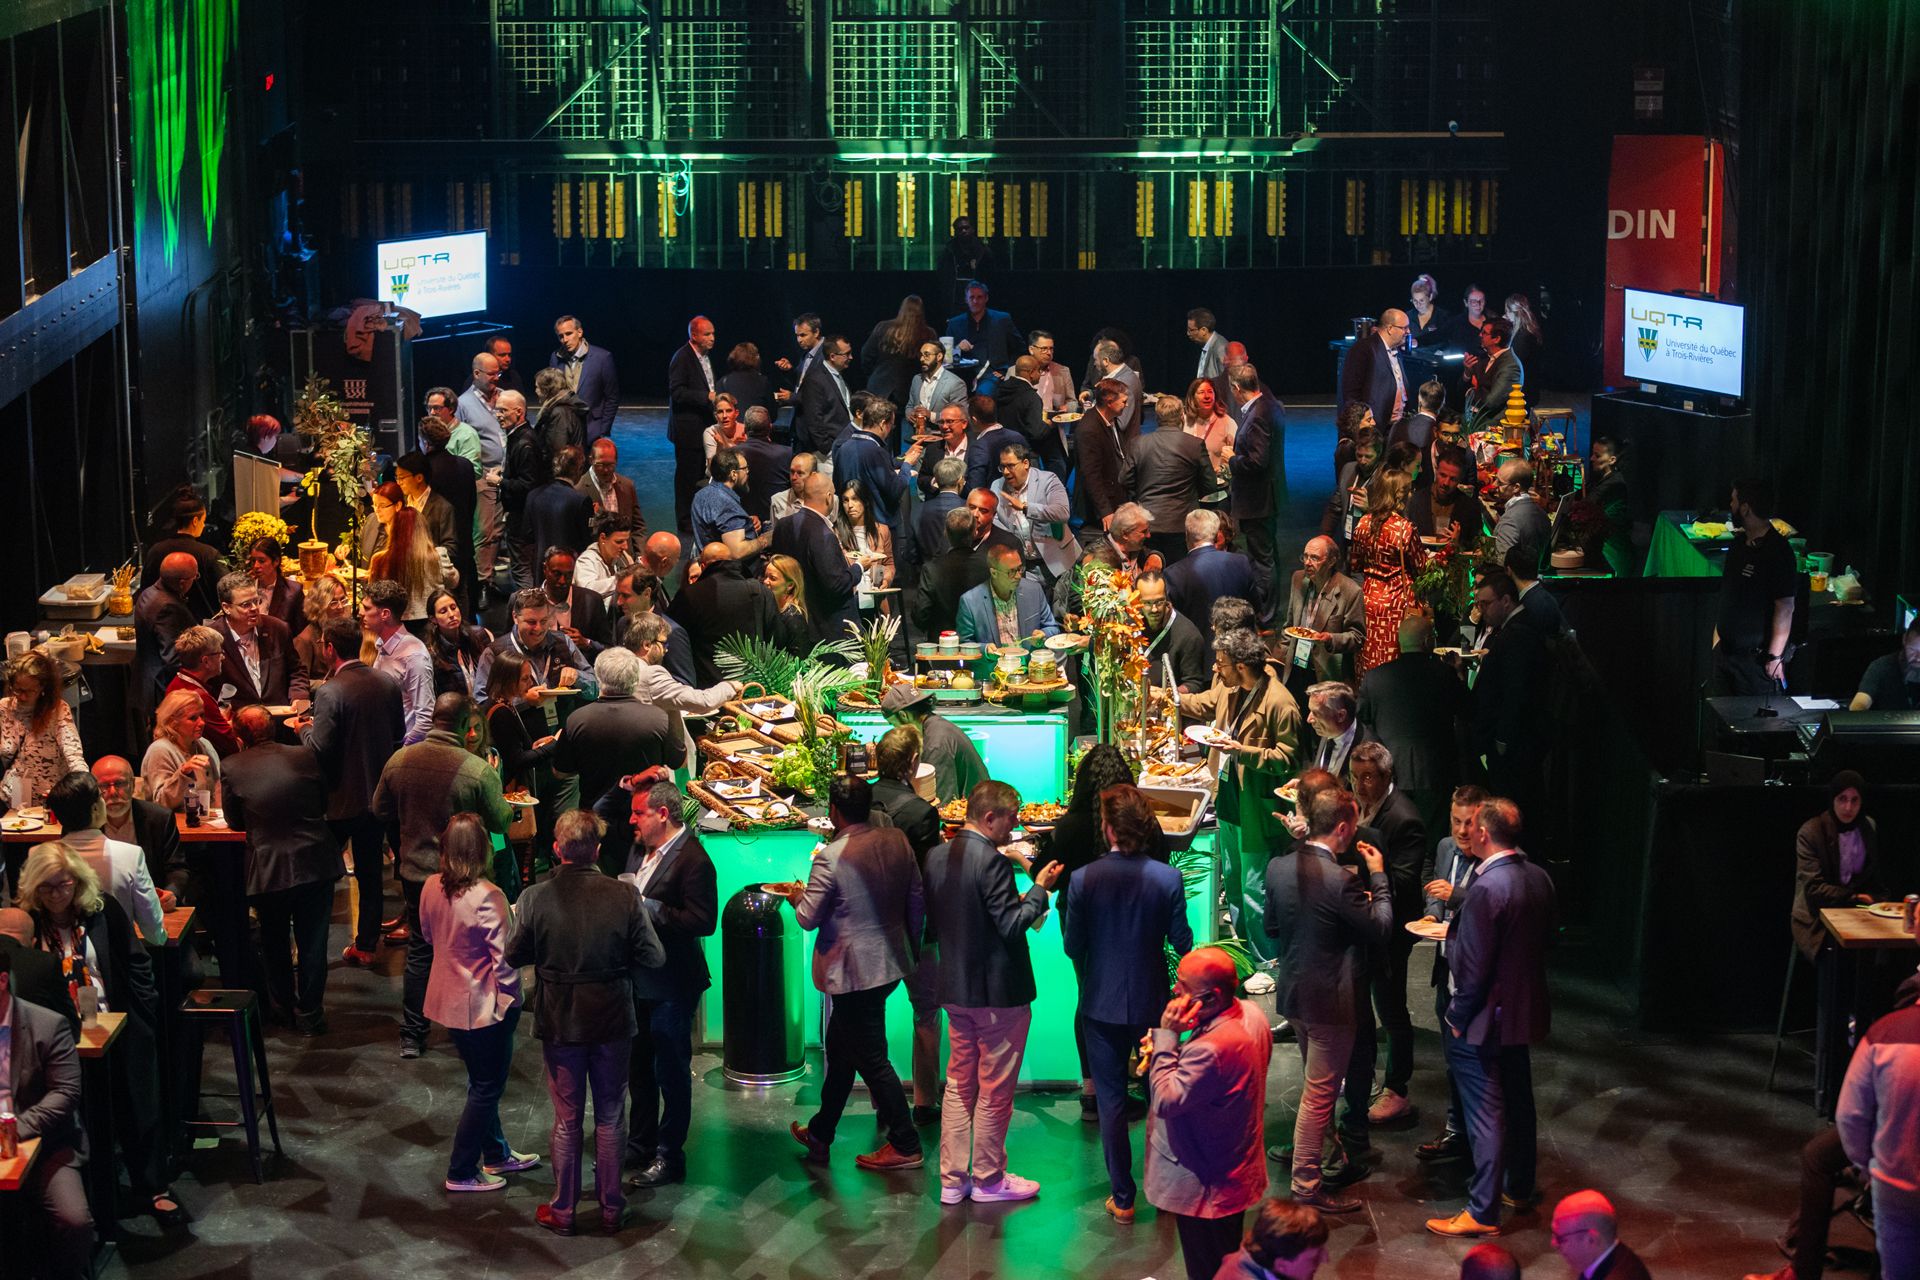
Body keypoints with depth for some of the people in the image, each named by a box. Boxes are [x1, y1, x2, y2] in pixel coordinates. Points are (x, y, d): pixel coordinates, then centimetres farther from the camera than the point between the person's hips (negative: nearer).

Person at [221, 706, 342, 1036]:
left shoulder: (233, 768, -7)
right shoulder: (306, 757, -3)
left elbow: (235, 821, 4)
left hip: (268, 869, 0)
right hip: (316, 864, 1)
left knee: (274, 943, 20)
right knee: (312, 943, 9)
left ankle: (283, 1007, 31)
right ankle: (309, 1014, 13)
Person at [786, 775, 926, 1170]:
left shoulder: (831, 858, -21)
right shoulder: (896, 842, -1)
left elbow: (808, 918, -14)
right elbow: (917, 901, 7)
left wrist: (797, 898, 8)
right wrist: (911, 948, 21)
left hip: (854, 971, -8)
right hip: (892, 961, 8)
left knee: (871, 1058, 1)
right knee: (840, 1047, 21)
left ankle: (906, 1147, 6)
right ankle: (820, 1132, 32)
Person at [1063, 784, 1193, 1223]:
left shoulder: (1083, 880, -15)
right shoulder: (1167, 878, -13)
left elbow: (1072, 945, -8)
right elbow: (1182, 943, -6)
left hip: (1101, 1002, -1)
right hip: (1152, 1001, 1)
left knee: (1111, 1099, 9)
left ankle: (1122, 1199, 12)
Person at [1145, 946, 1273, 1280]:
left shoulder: (1212, 1050, -37)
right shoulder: (1251, 1014, -6)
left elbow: (1166, 1100, -29)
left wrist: (1165, 1036, -26)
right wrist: (1176, 1041, -3)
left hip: (1207, 1186, -9)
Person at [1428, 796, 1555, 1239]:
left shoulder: (1487, 888, -25)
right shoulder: (1539, 878, 0)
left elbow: (1474, 965, -22)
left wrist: (1459, 1019, -11)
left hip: (1485, 1020, -8)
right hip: (1525, 1012, 8)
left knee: (1485, 1112, 0)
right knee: (1518, 1099, 22)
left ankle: (1482, 1211, 7)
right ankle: (1520, 1186, 37)